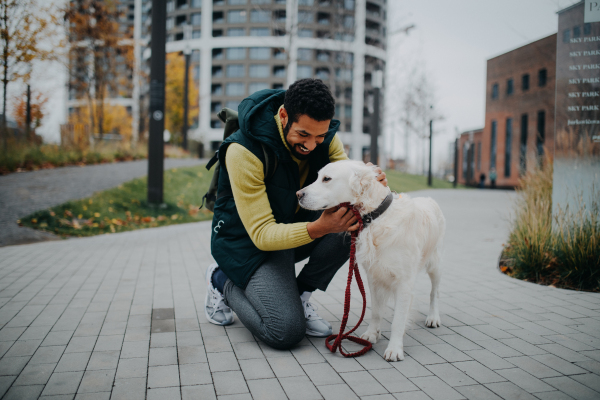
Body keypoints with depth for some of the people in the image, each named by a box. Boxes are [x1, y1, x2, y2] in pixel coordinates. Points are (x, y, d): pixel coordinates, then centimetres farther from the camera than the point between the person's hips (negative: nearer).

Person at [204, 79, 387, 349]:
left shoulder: (325, 137, -11)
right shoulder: (244, 150, -29)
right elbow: (262, 234, -29)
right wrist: (319, 228, -45)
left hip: (299, 222, 6)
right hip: (249, 241, -5)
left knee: (354, 224, -23)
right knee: (286, 332, -21)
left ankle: (299, 294, -2)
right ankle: (223, 281, 7)